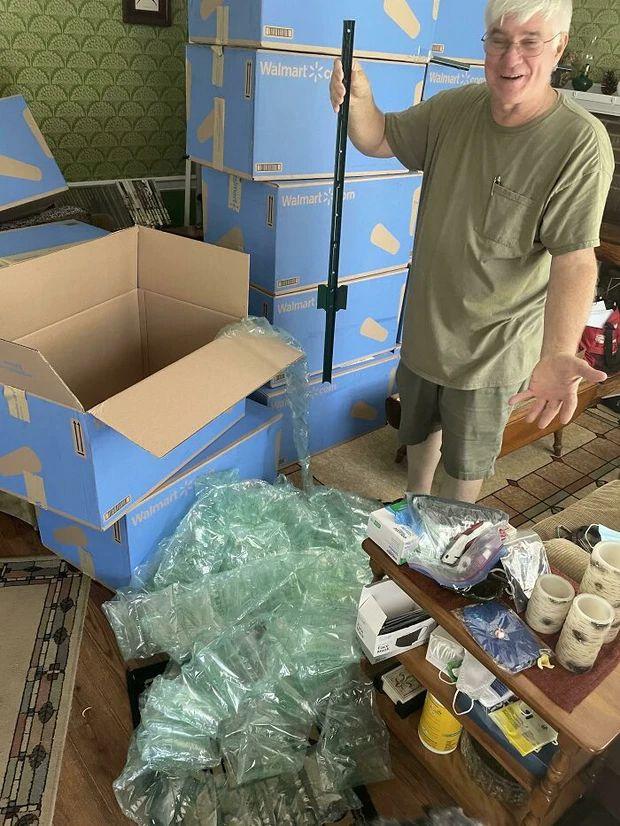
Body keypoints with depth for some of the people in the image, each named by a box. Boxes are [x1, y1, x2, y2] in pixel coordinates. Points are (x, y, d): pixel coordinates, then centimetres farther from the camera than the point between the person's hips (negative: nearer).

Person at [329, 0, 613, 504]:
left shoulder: (581, 142, -21)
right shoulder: (457, 108, -4)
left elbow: (574, 258, -27)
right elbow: (378, 140, 6)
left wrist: (557, 353, -43)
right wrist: (358, 102, -19)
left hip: (493, 342, -5)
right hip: (425, 323, 5)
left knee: (467, 458, 16)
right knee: (419, 429, 26)